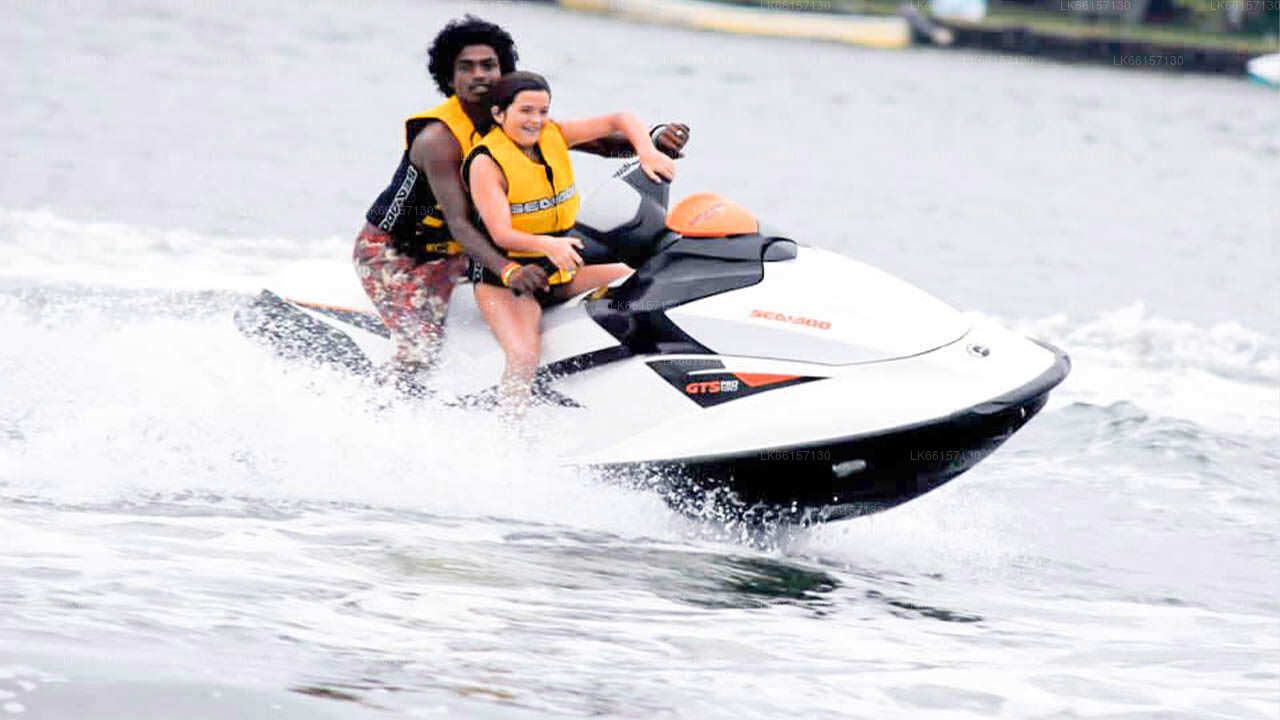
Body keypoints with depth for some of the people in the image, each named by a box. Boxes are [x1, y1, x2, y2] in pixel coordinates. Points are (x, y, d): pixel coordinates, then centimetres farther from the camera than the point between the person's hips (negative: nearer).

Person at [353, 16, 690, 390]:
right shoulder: (438, 138, -28)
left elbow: (597, 141, -9)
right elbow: (458, 223, -37)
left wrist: (656, 138, -28)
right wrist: (508, 271, -54)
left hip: (446, 256, 8)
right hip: (389, 251, -7)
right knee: (422, 346, -24)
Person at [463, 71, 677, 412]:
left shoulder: (553, 135, 1)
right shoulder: (486, 163, -15)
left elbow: (618, 121, 4)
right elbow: (500, 233, -25)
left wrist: (648, 152, -16)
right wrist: (546, 245, -44)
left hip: (561, 268, 7)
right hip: (505, 276, -6)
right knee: (524, 360, -30)